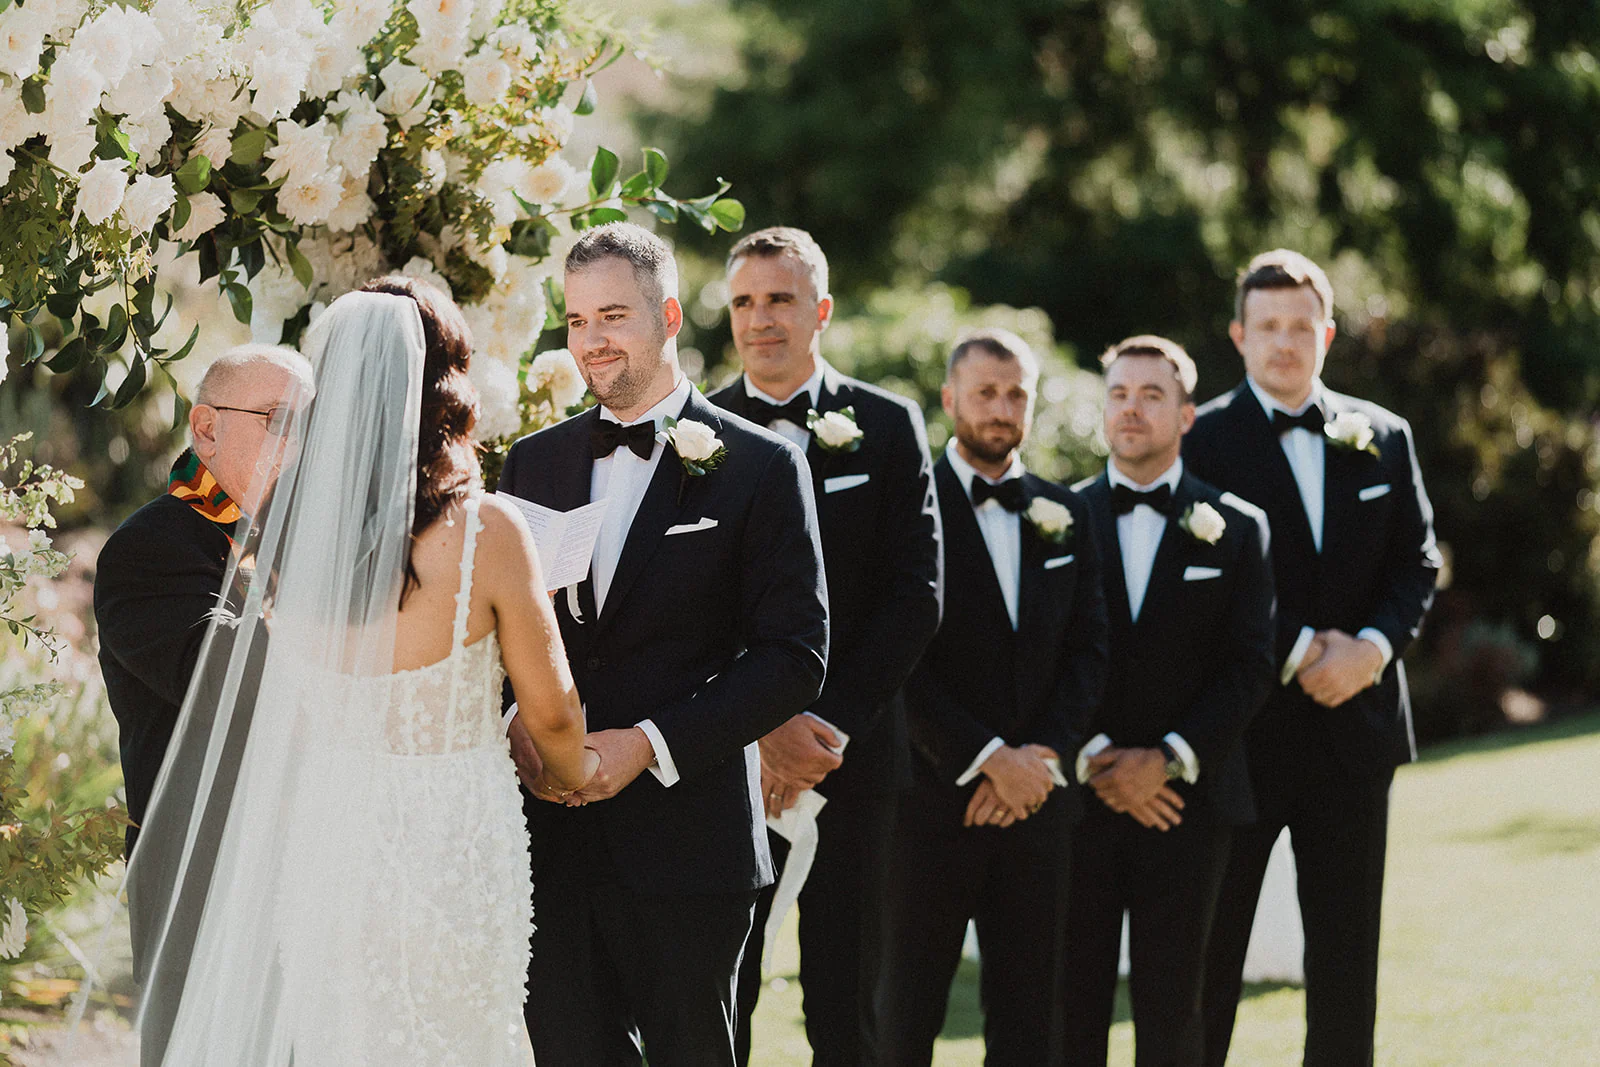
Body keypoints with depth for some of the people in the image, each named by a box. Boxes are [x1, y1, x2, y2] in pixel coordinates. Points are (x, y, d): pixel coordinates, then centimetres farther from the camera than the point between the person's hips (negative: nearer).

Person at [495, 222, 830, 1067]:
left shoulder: (760, 467, -2)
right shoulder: (533, 462, 13)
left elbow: (794, 656, -7)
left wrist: (649, 744, -15)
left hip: (685, 841, -4)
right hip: (551, 837, 4)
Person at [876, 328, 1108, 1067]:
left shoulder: (1064, 515, 13)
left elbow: (1087, 649, 8)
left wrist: (1043, 754, -8)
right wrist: (988, 758, -15)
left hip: (1036, 799, 4)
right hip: (931, 801, -4)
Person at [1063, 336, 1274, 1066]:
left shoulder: (1235, 529, 7)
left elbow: (1249, 669, 0)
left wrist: (1167, 760, -12)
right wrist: (1092, 760, -12)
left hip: (1185, 799, 0)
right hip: (1077, 801, 0)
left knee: (1170, 1006, 1)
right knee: (1072, 1004, 0)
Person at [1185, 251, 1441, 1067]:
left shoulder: (1381, 437, 10)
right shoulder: (1201, 439, -3)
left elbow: (1416, 563, 8)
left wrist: (1374, 646, -11)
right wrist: (1296, 652, -16)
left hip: (1352, 719, 4)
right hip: (1241, 726, -3)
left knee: (1347, 947, 6)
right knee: (1209, 945, 2)